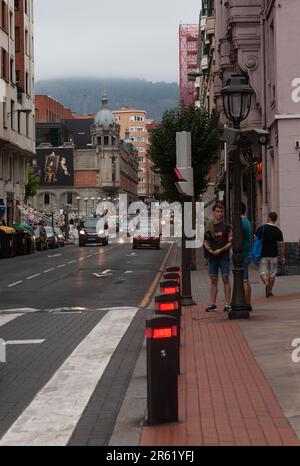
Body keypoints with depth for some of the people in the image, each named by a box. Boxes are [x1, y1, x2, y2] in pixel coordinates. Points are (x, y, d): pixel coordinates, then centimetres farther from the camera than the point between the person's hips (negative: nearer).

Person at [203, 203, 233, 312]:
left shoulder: (227, 227, 0)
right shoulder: (209, 228, 10)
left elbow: (231, 242, -4)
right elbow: (205, 242, 14)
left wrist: (220, 250, -16)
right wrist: (209, 249, -7)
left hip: (224, 256, -3)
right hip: (212, 257, 3)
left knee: (225, 279, -4)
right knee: (213, 280, 5)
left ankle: (227, 304, -1)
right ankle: (213, 304, 8)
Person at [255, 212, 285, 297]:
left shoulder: (261, 228, -4)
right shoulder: (278, 231, -3)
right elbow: (281, 245, -3)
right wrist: (282, 257, 4)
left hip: (263, 254, -1)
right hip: (274, 255, 1)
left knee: (263, 272, 3)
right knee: (272, 273, 12)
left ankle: (266, 283, -25)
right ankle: (269, 291, 16)